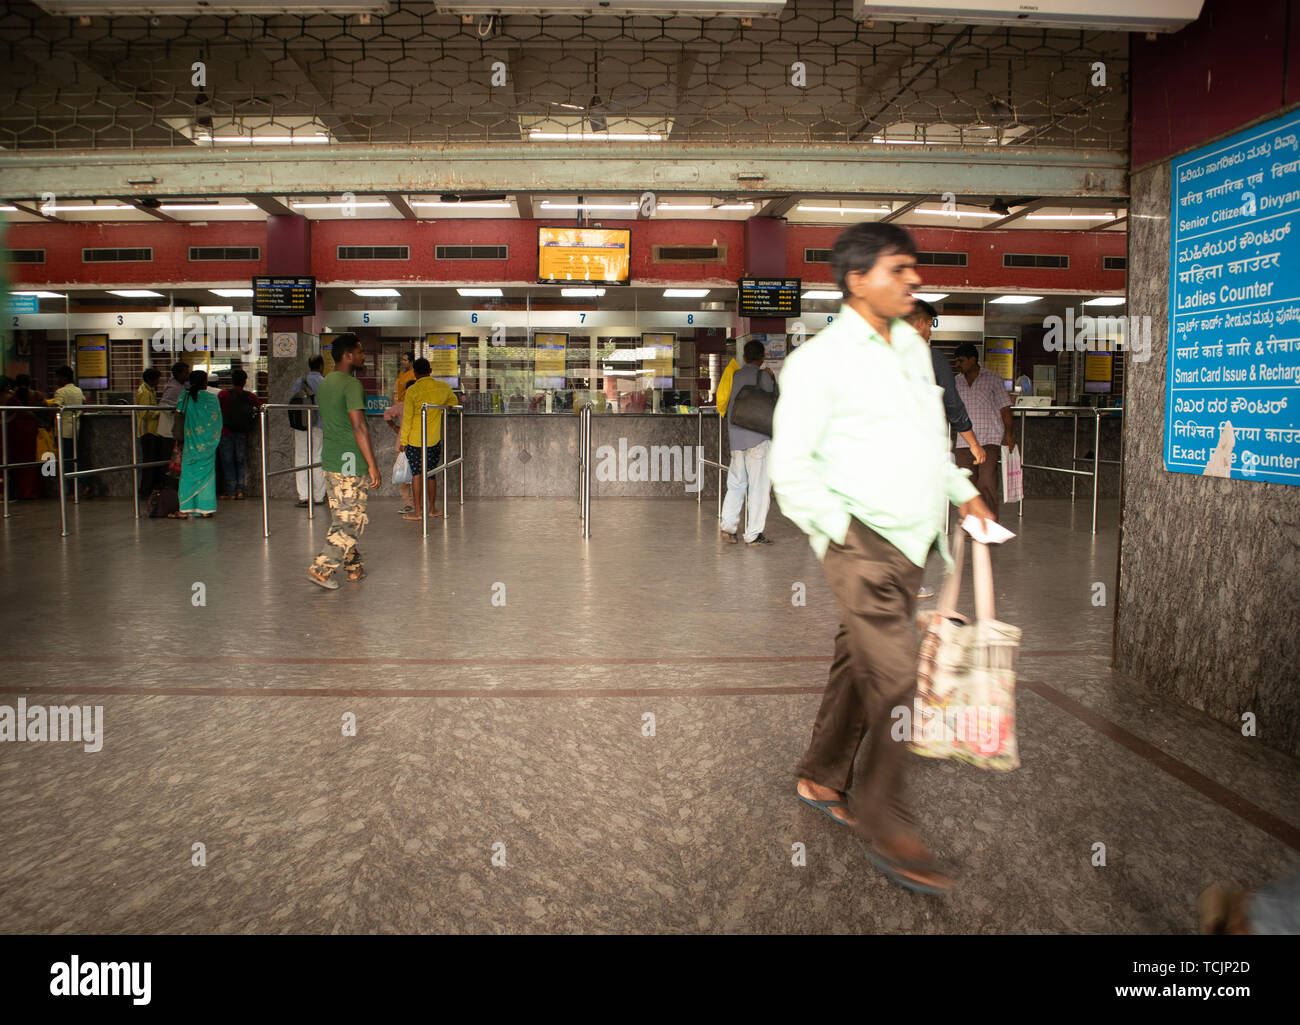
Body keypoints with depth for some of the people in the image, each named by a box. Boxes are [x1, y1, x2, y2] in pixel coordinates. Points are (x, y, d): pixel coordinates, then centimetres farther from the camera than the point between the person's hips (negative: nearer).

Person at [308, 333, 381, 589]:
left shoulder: (324, 384, 13)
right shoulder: (352, 385, -15)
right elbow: (359, 427, -20)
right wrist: (372, 465, -19)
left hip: (329, 462, 9)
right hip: (349, 464, -9)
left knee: (341, 517, 15)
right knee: (351, 520, -2)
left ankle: (354, 566, 24)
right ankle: (322, 568, -4)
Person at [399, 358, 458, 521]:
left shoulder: (412, 390, -11)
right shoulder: (443, 387, 0)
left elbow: (407, 418, -9)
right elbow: (454, 402, 20)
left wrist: (403, 440, -2)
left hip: (415, 439, -3)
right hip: (434, 439, 3)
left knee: (416, 474, 3)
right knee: (431, 474, 13)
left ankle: (417, 511, 5)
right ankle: (432, 509, 19)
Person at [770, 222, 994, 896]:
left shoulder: (912, 347, 15)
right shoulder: (818, 360, -9)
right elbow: (789, 469, -11)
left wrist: (961, 490, 16)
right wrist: (841, 531, -14)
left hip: (909, 543, 7)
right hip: (861, 543, -7)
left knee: (860, 665, 14)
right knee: (898, 682, -9)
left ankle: (820, 778, 32)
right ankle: (886, 831, 4)